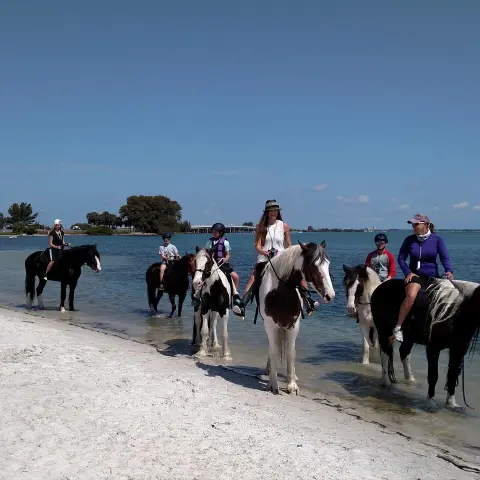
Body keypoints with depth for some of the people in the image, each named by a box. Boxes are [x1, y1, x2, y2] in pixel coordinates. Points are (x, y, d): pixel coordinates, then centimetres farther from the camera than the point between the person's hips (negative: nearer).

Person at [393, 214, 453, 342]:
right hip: (415, 275, -2)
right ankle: (397, 328, -29)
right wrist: (408, 272, -7)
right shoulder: (409, 240, 2)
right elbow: (401, 258, 7)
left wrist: (449, 271, -22)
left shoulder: (437, 239, 1)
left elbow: (445, 258, -3)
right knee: (411, 295, -31)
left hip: (433, 276, 3)